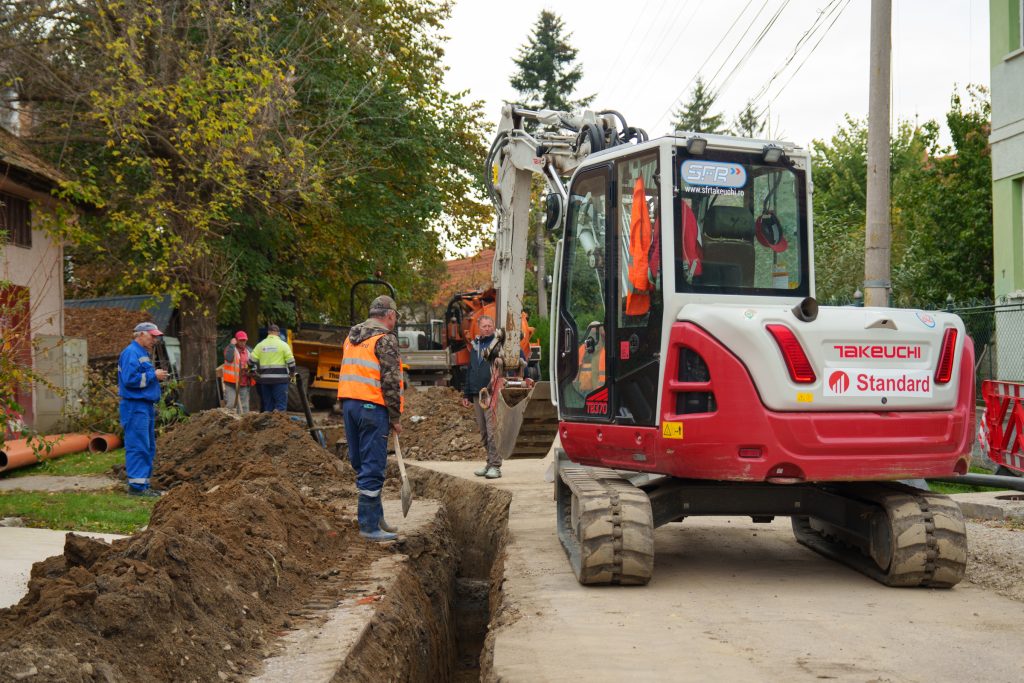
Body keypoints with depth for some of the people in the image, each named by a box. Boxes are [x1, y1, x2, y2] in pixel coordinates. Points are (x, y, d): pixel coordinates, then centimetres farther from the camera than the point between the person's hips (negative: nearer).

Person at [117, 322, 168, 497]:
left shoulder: (143, 353, 19)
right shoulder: (131, 353, -12)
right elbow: (130, 379, -23)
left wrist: (157, 377, 9)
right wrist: (153, 375, -16)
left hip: (146, 406, 11)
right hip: (135, 406, -11)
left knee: (148, 447, 13)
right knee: (138, 446, -9)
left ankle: (143, 484, 19)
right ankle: (136, 485, -6)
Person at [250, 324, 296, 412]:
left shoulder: (260, 345, 8)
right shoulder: (283, 345, -1)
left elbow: (251, 360, 3)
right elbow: (291, 361, -5)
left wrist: (256, 371, 17)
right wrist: (292, 374, 10)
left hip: (264, 379, 4)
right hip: (280, 379, -4)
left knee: (267, 406, 11)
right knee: (281, 405, -4)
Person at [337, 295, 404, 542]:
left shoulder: (351, 337, 17)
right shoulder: (385, 339, -9)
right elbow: (390, 382, -13)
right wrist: (395, 417, -7)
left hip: (348, 403, 8)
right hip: (372, 407, -8)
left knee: (361, 464, 14)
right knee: (373, 468, -4)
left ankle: (376, 516, 23)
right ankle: (369, 526, 0)